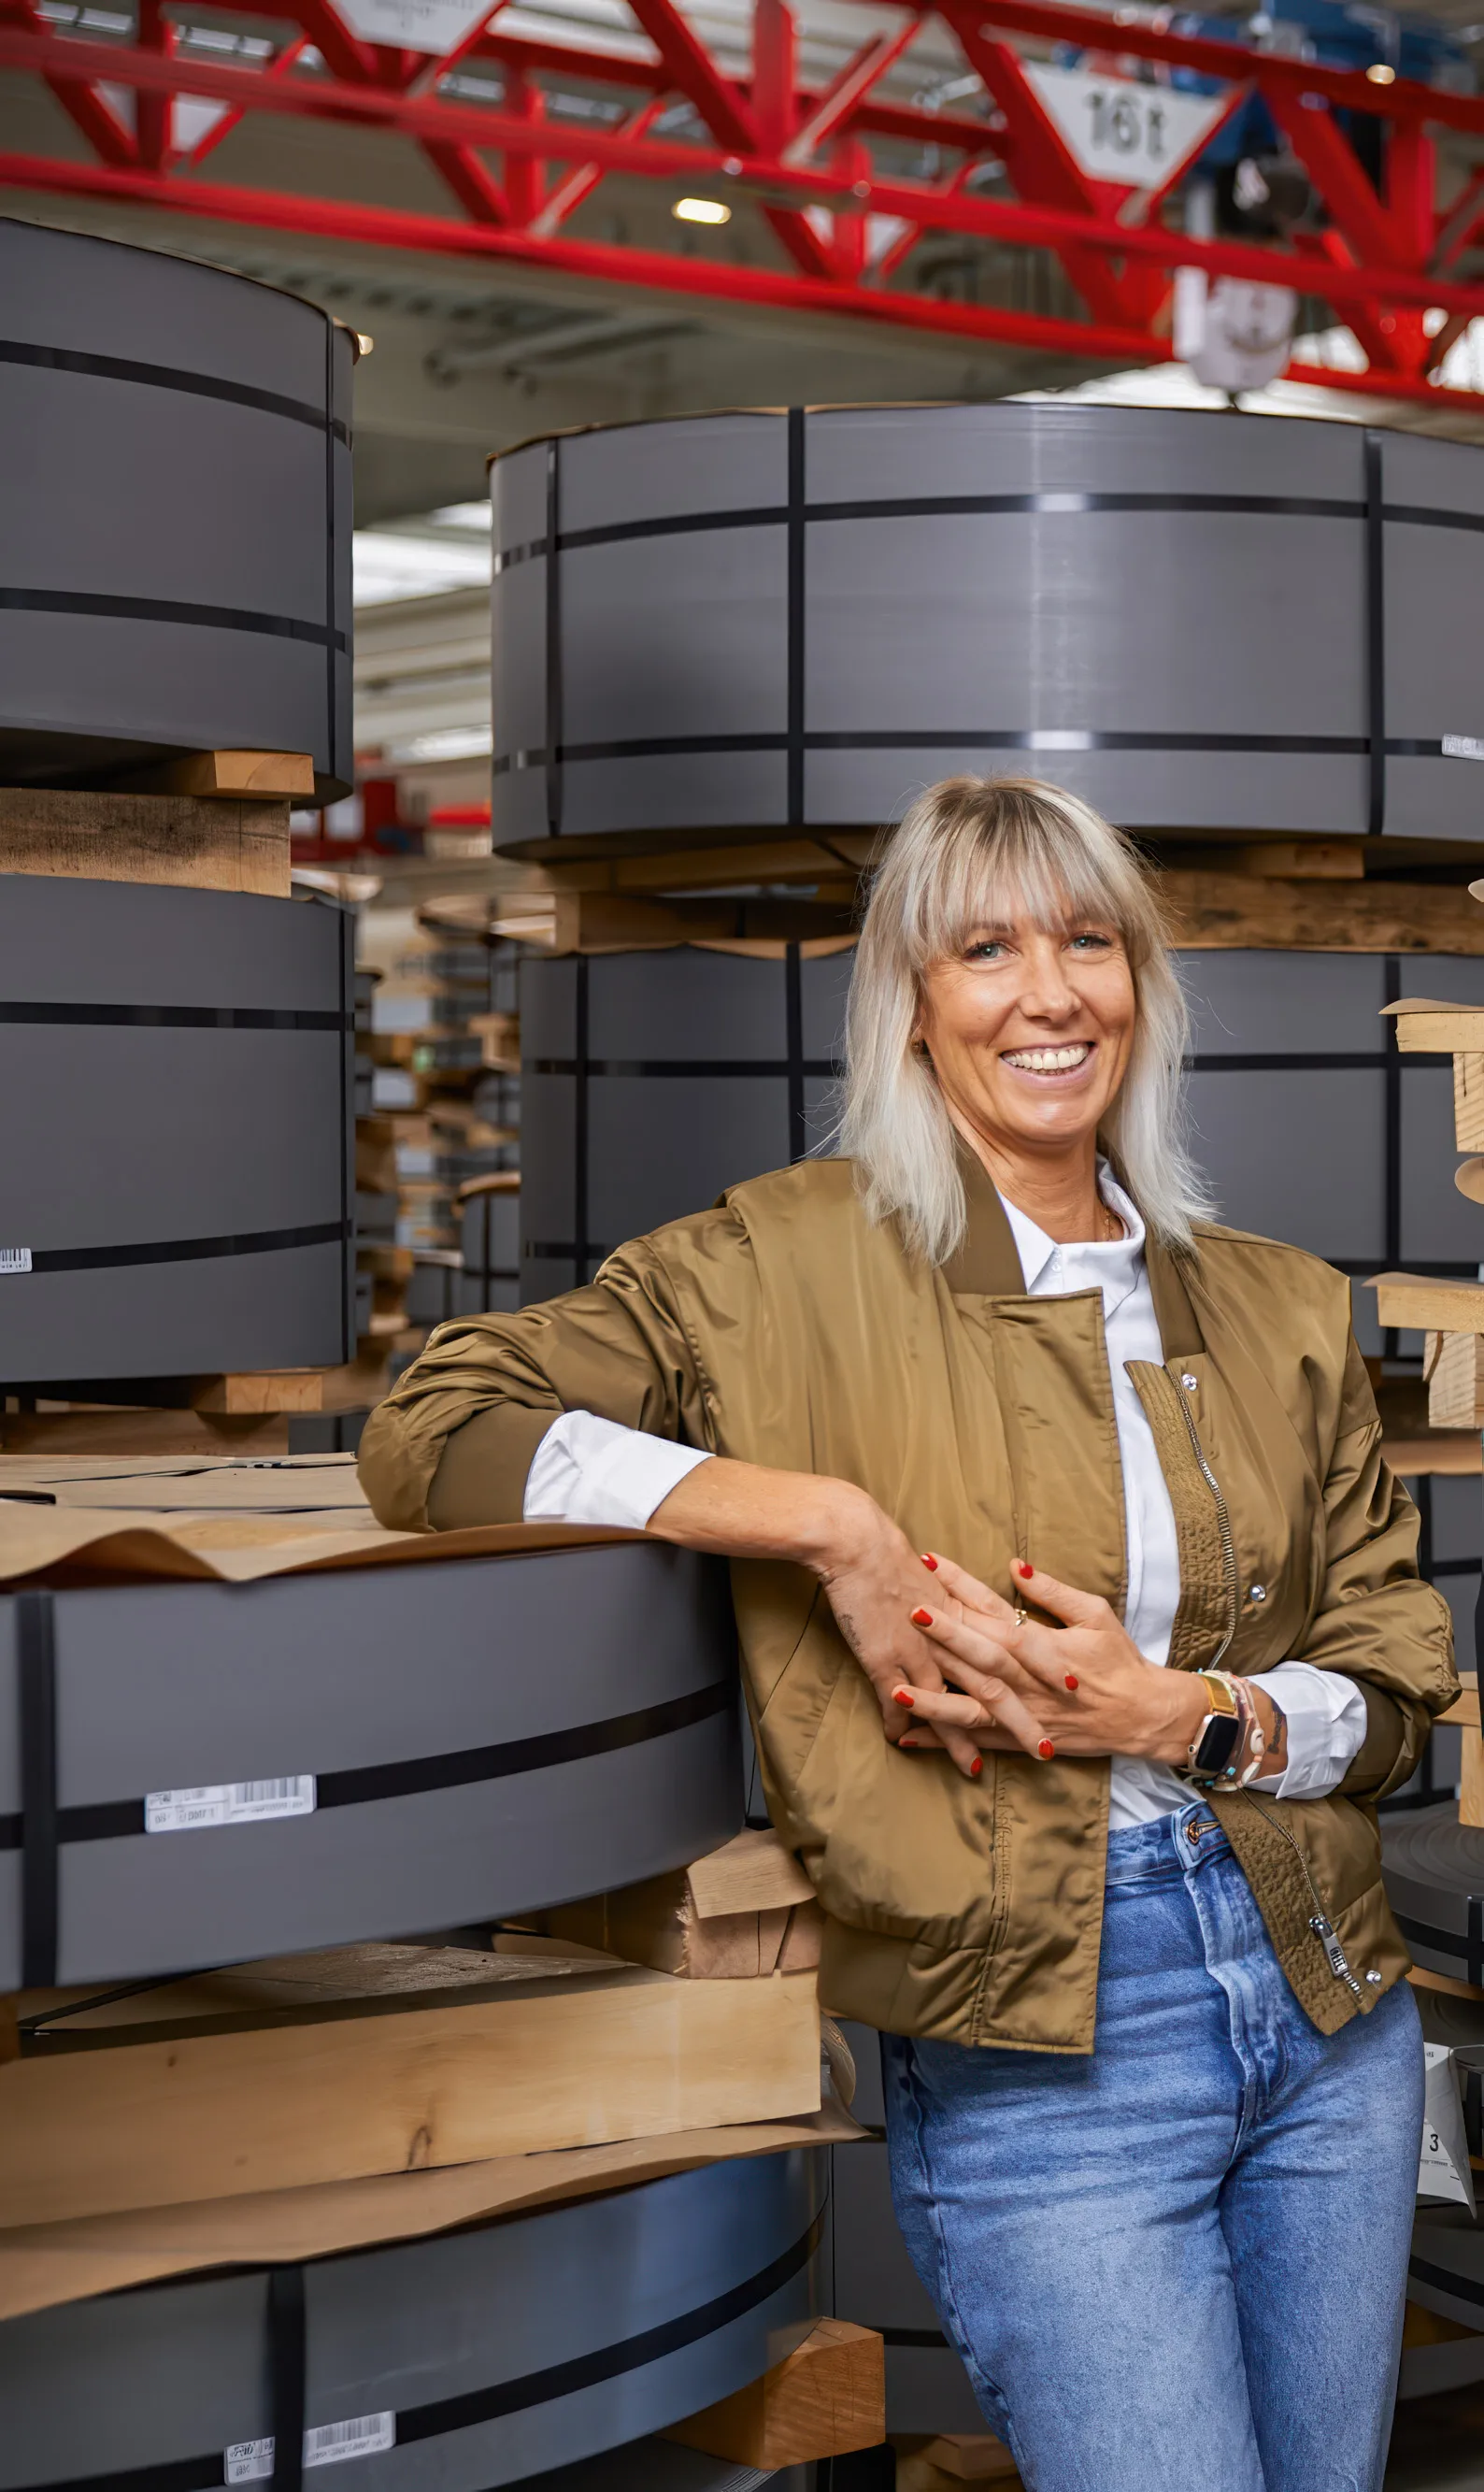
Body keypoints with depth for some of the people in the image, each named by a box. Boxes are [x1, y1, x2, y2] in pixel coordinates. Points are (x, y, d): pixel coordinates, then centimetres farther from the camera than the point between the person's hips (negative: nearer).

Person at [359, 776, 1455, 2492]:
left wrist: (1189, 1718, -12)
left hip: (1329, 2009, 5)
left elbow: (1397, 1677, 9)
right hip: (1033, 2047, -5)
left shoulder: (1281, 1312, 8)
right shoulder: (792, 1265, -4)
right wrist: (823, 1521, -19)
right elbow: (429, 1435, -12)